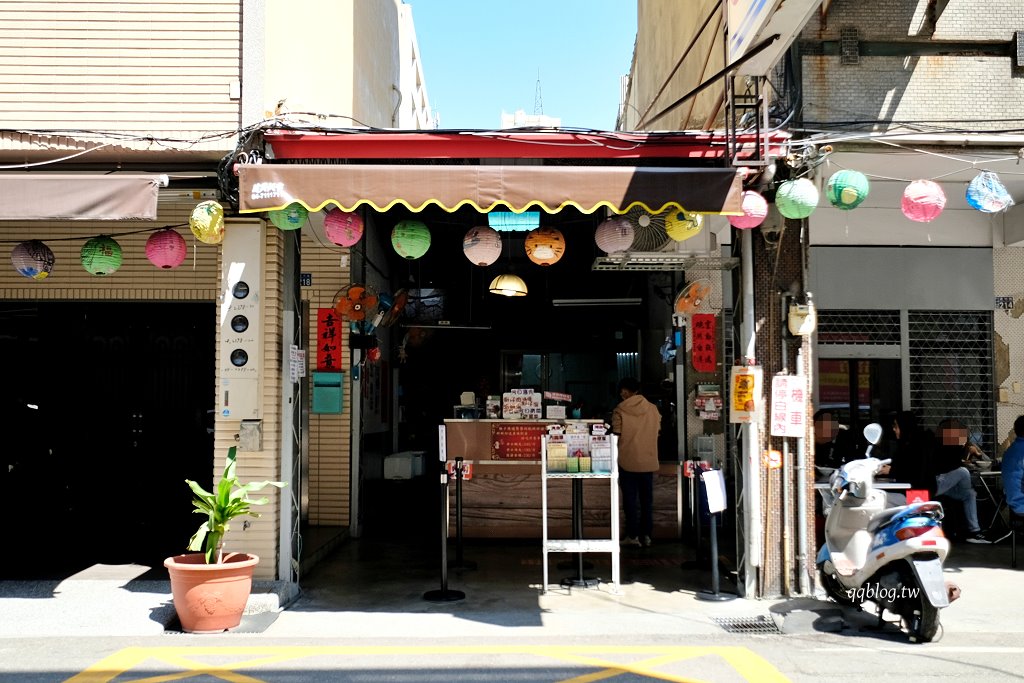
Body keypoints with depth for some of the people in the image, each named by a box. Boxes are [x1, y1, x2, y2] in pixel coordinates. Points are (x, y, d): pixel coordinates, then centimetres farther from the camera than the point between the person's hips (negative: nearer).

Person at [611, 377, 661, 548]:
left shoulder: (620, 410, -9)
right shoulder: (653, 409, 2)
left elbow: (616, 436, -8)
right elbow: (657, 432, 9)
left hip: (628, 461, -3)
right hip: (649, 461, 3)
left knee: (630, 499, 4)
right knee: (647, 499, 11)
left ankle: (633, 535, 4)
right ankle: (646, 534, 14)